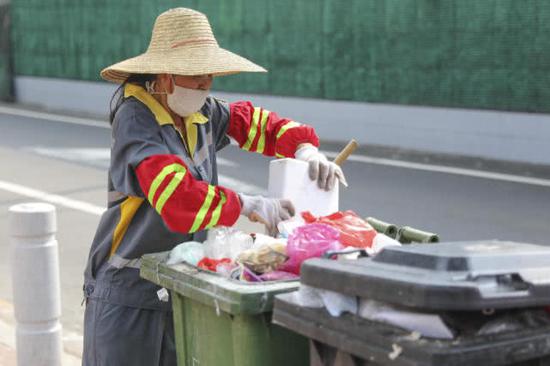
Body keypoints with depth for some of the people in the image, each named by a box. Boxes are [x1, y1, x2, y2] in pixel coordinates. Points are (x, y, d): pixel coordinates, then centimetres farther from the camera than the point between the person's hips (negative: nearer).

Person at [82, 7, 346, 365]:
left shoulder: (203, 113, 3)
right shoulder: (135, 120, -19)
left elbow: (256, 122, 14)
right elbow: (177, 197, -32)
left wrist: (306, 150, -4)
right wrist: (247, 205, -28)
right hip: (128, 290, -6)